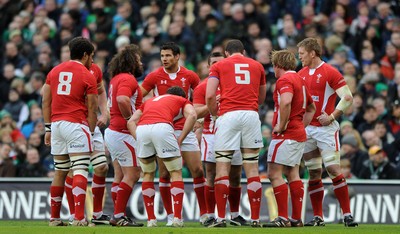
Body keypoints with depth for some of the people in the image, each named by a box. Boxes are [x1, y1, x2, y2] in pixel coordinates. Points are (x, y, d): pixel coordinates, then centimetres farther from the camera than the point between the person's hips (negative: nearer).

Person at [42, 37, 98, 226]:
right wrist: (90, 132, 5)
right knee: (80, 171, -9)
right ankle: (79, 218, -19)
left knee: (60, 172, 15)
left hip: (56, 124, 6)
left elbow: (46, 102, 12)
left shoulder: (54, 71, 13)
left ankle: (54, 218, 17)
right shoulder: (87, 76, -2)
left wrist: (48, 128, 15)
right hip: (77, 124, -6)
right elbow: (92, 109, -3)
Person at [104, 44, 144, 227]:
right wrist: (130, 119, -19)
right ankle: (118, 216, -10)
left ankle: (118, 216, 11)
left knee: (122, 176, 12)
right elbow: (122, 99, -31)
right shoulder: (128, 79, -14)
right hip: (123, 134, -10)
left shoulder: (116, 78, 18)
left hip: (113, 131, 10)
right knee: (132, 175, -8)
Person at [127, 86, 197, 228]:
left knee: (148, 174, 21)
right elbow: (191, 115, 6)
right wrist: (180, 140, 6)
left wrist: (139, 140, 17)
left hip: (141, 129, 3)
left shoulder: (149, 101, 39)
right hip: (162, 127, -3)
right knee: (176, 173, 11)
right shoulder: (182, 101, 29)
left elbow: (131, 122, 25)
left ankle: (151, 219, 17)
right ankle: (177, 218, 4)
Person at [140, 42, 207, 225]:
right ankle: (170, 215, 6)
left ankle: (204, 214, 7)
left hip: (185, 129, 1)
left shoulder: (190, 76, 3)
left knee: (197, 171, -3)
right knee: (164, 174, -2)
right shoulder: (154, 77, 1)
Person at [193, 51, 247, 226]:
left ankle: (235, 215, 14)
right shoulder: (202, 87, 4)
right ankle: (210, 216, -3)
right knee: (211, 176, -6)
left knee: (235, 177, 5)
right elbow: (196, 113, -3)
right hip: (211, 136, -2)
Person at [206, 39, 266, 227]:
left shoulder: (219, 66, 12)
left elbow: (210, 95, -1)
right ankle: (255, 218, 2)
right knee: (252, 168, 4)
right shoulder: (257, 66, 19)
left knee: (222, 167, 1)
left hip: (228, 115, -2)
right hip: (251, 114, 2)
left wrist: (214, 114, 15)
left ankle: (221, 218, -6)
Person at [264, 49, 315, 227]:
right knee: (292, 174, 10)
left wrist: (281, 125, -22)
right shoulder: (300, 80, 18)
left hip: (286, 134, -9)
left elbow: (286, 102, -31)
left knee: (275, 173, -9)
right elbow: (311, 108, 28)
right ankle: (297, 218, 8)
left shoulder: (284, 79, -12)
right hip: (299, 134, 9)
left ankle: (283, 218, -14)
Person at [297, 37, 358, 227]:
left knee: (333, 169, -12)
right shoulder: (301, 74, 11)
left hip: (326, 128, -6)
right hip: (306, 129, 6)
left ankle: (347, 215, -9)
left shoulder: (330, 72, -8)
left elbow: (348, 98, -11)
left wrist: (331, 117, -16)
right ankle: (318, 217, 10)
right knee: (314, 174, 6)